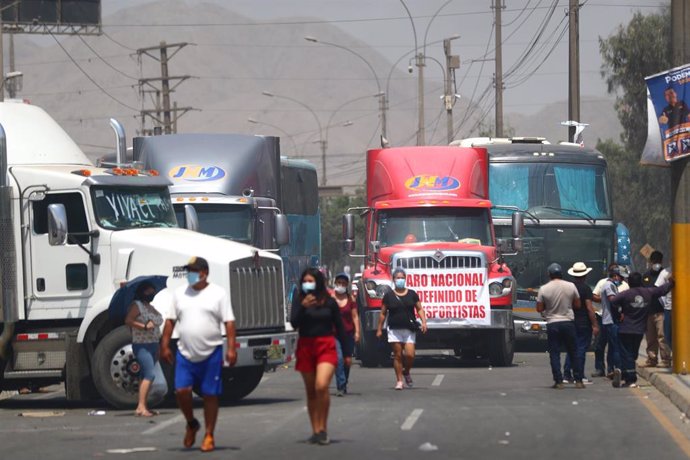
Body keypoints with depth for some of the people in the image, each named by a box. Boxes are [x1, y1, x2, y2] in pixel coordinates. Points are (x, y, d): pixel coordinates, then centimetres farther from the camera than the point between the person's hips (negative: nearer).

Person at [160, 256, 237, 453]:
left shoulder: (218, 293, -1)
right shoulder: (179, 293, 10)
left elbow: (229, 322, -4)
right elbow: (170, 320, 12)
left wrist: (231, 348, -12)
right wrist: (165, 345, 5)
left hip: (211, 353, -2)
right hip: (185, 353, 2)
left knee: (210, 395, 2)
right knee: (181, 390, -10)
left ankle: (209, 436, 12)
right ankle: (191, 424, 17)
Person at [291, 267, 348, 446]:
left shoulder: (329, 302, 0)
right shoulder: (299, 300, 2)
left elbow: (339, 327, 6)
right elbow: (294, 323, -8)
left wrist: (347, 352, 6)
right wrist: (303, 307, -22)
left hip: (326, 346, -3)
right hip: (305, 347, 3)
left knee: (321, 386, -20)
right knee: (311, 391, 8)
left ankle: (323, 429, -9)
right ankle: (316, 431, 16)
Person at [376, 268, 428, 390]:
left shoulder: (412, 294, 8)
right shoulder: (389, 296, 5)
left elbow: (419, 309, 11)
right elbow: (383, 313, 8)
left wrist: (423, 322, -4)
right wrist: (379, 329, 6)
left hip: (409, 329, 0)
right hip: (394, 329, 0)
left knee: (410, 355, -9)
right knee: (397, 356, -1)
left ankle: (406, 372, 20)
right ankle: (399, 380, 5)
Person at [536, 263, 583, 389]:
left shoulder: (544, 289, -7)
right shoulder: (571, 286, -3)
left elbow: (539, 309, -4)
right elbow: (577, 305, 4)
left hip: (552, 324, -2)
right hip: (568, 322, 2)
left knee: (554, 354, 3)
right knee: (573, 353, 10)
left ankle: (558, 381, -3)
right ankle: (578, 381, 10)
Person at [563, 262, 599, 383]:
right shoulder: (585, 288, -12)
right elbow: (589, 308, -16)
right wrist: (595, 325, -12)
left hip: (570, 322, 6)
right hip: (583, 323, -6)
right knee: (581, 349, -2)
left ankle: (567, 374, 12)